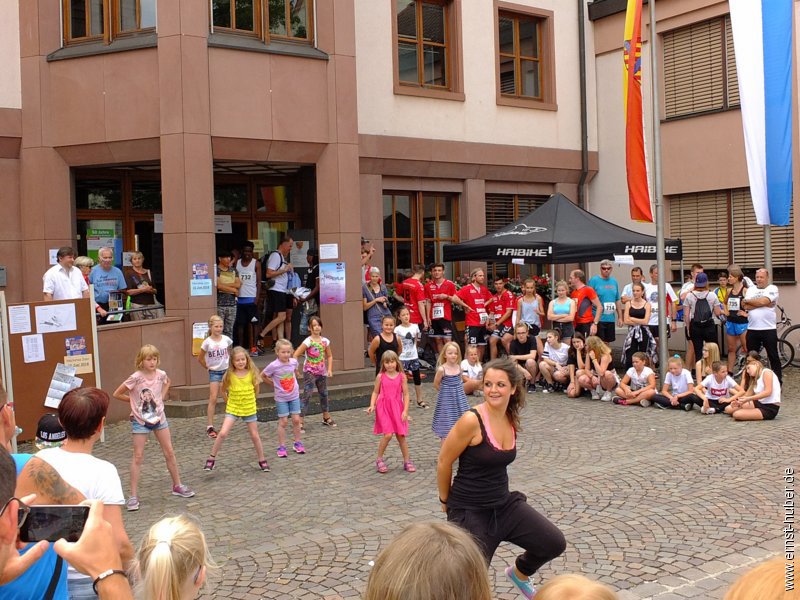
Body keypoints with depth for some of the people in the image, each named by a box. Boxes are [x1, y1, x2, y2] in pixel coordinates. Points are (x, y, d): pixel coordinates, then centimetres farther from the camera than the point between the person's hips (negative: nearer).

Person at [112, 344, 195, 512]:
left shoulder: (161, 374, -6)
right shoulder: (136, 378, -19)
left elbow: (167, 383, 20)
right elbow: (117, 394, -12)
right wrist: (134, 401, -6)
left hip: (159, 417, 4)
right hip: (140, 420, -4)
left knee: (169, 452, 8)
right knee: (138, 457, -2)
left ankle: (177, 485, 23)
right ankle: (133, 495, 3)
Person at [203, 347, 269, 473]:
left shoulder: (251, 373, -8)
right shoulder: (230, 375, -10)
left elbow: (256, 389, 6)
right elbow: (223, 390, 4)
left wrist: (250, 401, 6)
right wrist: (229, 402, 4)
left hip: (249, 409, 1)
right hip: (232, 409, -1)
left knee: (255, 436, 9)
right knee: (223, 433, -14)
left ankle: (262, 460, 23)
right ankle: (211, 458, 0)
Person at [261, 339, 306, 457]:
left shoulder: (294, 362, -7)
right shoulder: (273, 366, -18)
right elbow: (263, 376, -3)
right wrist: (273, 384, -1)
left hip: (294, 395, 3)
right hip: (281, 398, -3)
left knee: (296, 420, 5)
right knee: (283, 421, 1)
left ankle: (297, 443, 20)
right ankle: (281, 447, 11)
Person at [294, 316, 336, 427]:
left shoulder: (325, 341, 1)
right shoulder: (308, 341, -15)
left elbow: (329, 356, 12)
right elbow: (296, 355, -16)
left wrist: (329, 369, 2)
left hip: (322, 372, 6)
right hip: (309, 373, -6)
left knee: (324, 394, 17)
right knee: (307, 395, -12)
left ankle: (326, 418, 33)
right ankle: (300, 420, -12)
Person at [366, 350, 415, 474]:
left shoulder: (401, 376, 0)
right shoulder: (381, 376, 0)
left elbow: (406, 394, 0)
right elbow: (375, 392, 7)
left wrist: (405, 410, -6)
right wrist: (372, 405, -8)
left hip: (397, 408, 1)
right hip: (384, 408, -1)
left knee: (401, 435, 6)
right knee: (388, 434, -13)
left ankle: (407, 461, 18)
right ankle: (379, 460, 5)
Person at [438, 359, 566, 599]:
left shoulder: (512, 419, -1)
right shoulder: (472, 420, -23)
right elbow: (444, 463, -12)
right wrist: (446, 501, 1)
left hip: (504, 503, 6)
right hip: (469, 511, -6)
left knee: (555, 544, 4)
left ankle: (520, 573, 35)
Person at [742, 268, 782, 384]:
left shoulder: (772, 289, 0)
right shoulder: (750, 289, 12)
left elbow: (763, 301, -17)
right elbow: (745, 306, -2)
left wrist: (747, 301, -3)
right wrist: (764, 304, -10)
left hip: (769, 329, -4)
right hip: (752, 329, 4)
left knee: (773, 356, 4)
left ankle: (778, 380, 12)